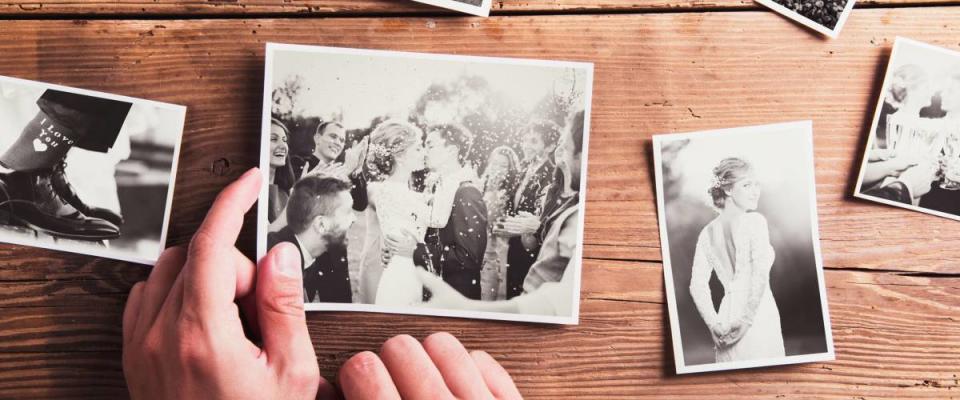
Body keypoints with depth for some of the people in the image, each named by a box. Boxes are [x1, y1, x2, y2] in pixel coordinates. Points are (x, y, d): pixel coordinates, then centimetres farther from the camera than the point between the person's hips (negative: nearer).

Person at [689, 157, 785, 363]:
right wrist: (746, 320, -14)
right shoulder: (754, 220, -6)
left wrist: (714, 324, 2)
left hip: (727, 311, 6)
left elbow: (697, 285, 4)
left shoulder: (708, 232, 9)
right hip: (759, 318, -6)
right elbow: (760, 275, -17)